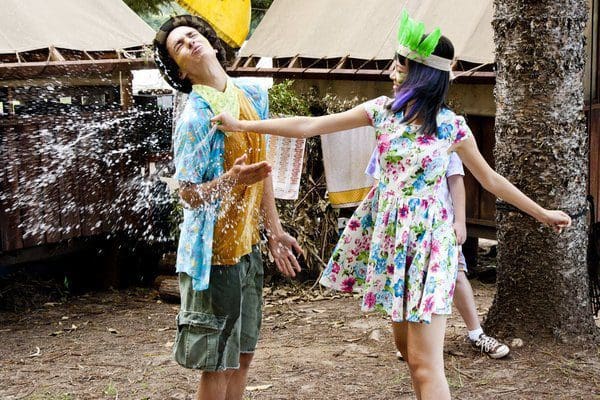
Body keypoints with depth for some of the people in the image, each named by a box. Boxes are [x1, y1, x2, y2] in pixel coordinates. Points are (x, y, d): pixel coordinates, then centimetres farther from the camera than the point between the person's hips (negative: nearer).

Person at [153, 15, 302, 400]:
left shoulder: (254, 96, 5)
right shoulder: (196, 117, -17)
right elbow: (189, 194, -16)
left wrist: (275, 230, 15)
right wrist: (231, 179, -34)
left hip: (247, 247, 7)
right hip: (213, 252, -7)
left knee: (243, 353, 16)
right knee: (217, 362, 2)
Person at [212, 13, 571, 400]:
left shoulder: (451, 126, -7)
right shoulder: (383, 109, 0)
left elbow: (490, 178, 6)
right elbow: (308, 126, -1)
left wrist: (543, 213, 10)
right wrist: (240, 125, -2)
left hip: (426, 240, -4)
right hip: (389, 234, 4)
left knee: (425, 361, -8)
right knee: (405, 342, 15)